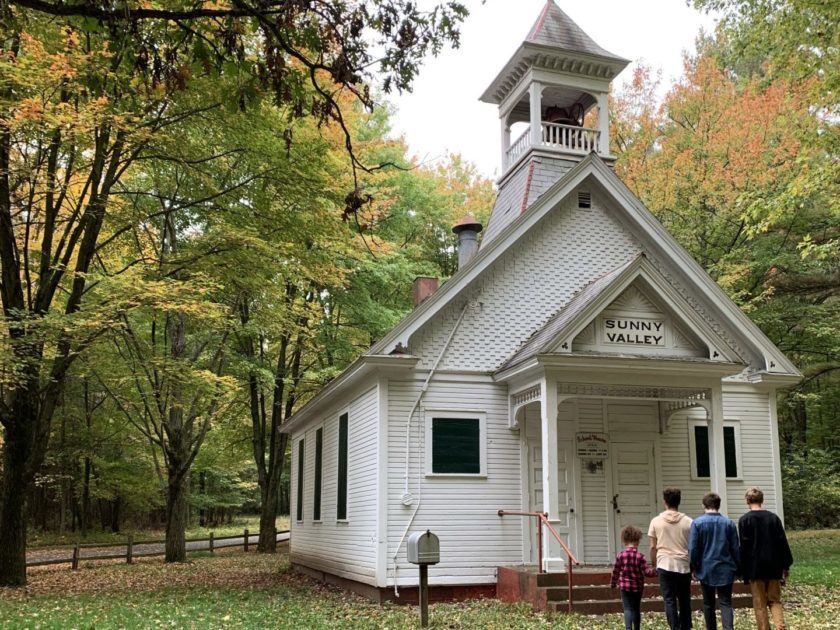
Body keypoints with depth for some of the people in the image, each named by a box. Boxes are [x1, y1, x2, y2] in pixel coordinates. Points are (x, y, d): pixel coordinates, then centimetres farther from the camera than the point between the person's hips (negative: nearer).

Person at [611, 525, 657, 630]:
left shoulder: (620, 555, -7)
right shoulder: (640, 556, -10)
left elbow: (616, 571, 0)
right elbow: (646, 571, -14)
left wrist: (613, 583, 13)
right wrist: (655, 571, 3)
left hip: (625, 586, -1)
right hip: (638, 587, 1)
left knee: (628, 608, -3)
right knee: (636, 609, 15)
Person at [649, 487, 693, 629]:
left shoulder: (656, 521, -2)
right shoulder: (688, 522, -2)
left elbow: (653, 547, 2)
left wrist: (653, 564, 15)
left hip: (665, 565, -1)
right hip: (684, 565, 1)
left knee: (669, 600, 2)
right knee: (684, 599, 13)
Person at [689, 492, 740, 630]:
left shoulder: (697, 523, -8)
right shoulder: (729, 523, -2)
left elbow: (693, 548, -7)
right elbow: (735, 548, 3)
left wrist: (693, 567, 4)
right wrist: (737, 568, 14)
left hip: (706, 569, -1)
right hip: (725, 570, 1)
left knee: (708, 603, 13)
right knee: (726, 602, 2)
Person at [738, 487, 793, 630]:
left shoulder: (744, 520, -7)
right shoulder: (773, 517, 2)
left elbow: (744, 547, -8)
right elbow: (783, 543, 3)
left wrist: (744, 571, -2)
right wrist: (786, 565, 11)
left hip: (755, 567, -3)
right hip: (773, 566, 3)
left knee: (760, 604, 5)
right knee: (775, 600, 12)